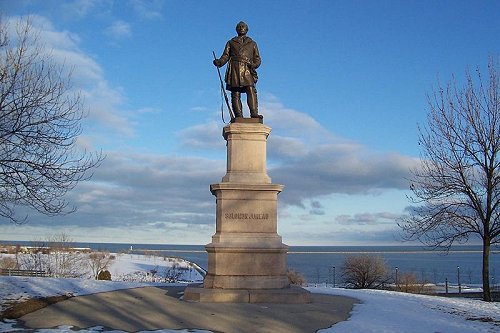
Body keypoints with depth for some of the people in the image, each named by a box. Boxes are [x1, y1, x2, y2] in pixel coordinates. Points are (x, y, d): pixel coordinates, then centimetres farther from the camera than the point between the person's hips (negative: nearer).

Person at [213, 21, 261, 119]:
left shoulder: (252, 44, 25)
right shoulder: (231, 43, 24)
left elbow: (257, 58, 19)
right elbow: (225, 56, 13)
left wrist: (254, 65, -5)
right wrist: (219, 62, -9)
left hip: (247, 70, 0)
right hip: (234, 70, 0)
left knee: (251, 91, -19)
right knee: (235, 94, -7)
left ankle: (254, 113, -28)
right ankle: (238, 116, -11)